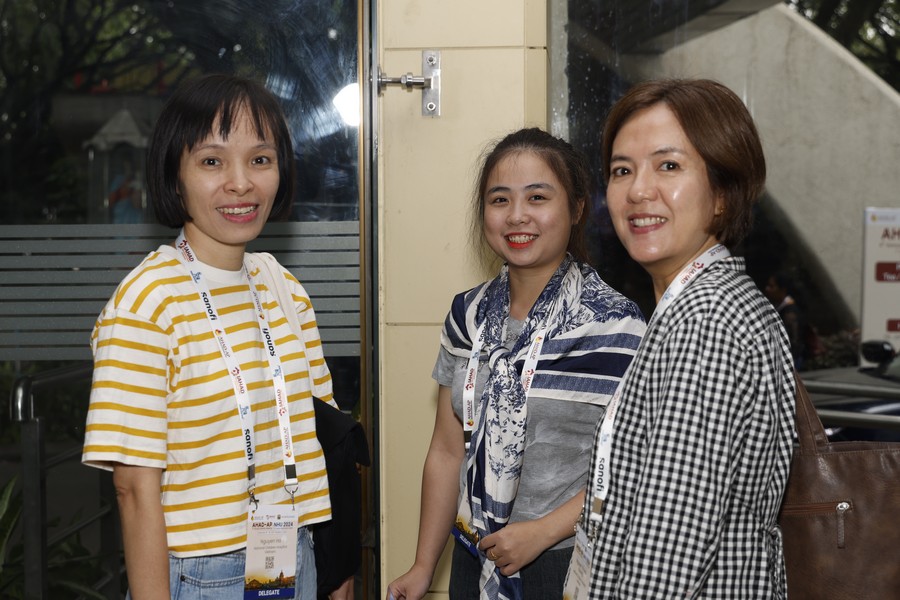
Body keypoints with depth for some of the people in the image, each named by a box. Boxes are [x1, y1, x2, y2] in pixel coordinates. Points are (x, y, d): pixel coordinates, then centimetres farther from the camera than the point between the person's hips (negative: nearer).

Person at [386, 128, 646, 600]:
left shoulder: (612, 323, -14)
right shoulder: (469, 315, 3)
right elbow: (448, 451, 7)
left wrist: (542, 532, -19)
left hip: (570, 562, -4)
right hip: (475, 560, 5)